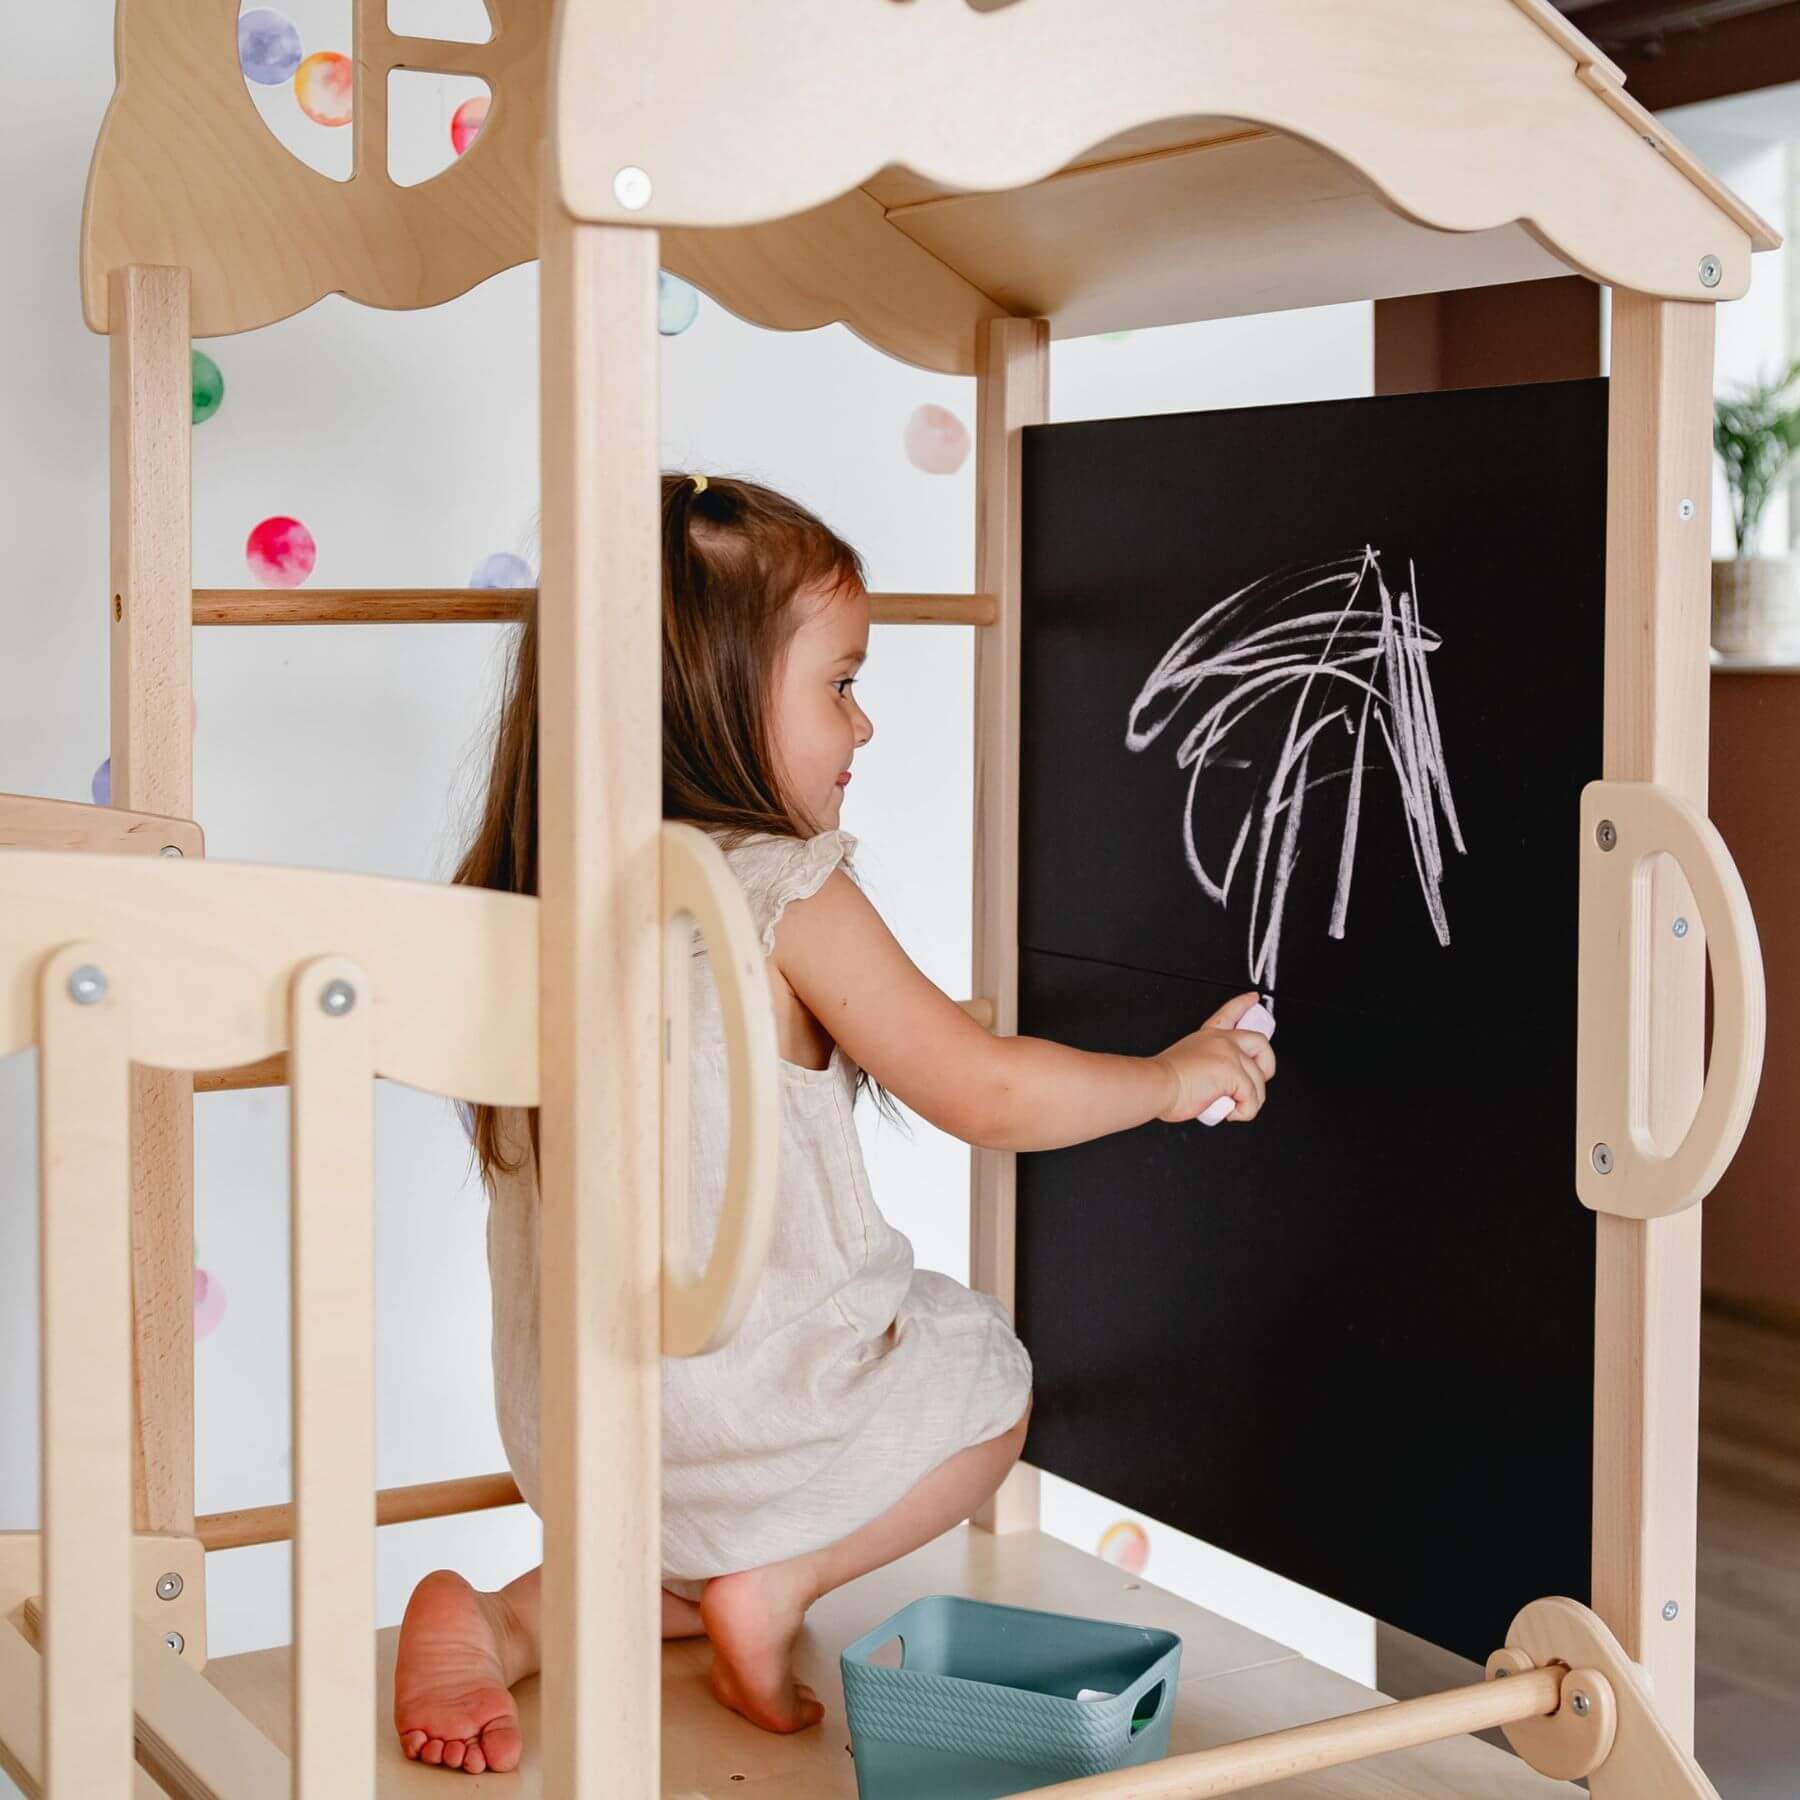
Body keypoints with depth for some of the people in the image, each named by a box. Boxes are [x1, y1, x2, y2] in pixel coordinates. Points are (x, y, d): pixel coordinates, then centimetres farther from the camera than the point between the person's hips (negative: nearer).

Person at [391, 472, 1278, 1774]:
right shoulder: (789, 896, -18)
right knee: (987, 1374, 21)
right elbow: (988, 1094, -14)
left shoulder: (536, 896, 0)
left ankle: (516, 1618, 7)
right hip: (750, 1398, -6)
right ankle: (773, 1582, 3)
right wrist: (1171, 1076, 3)